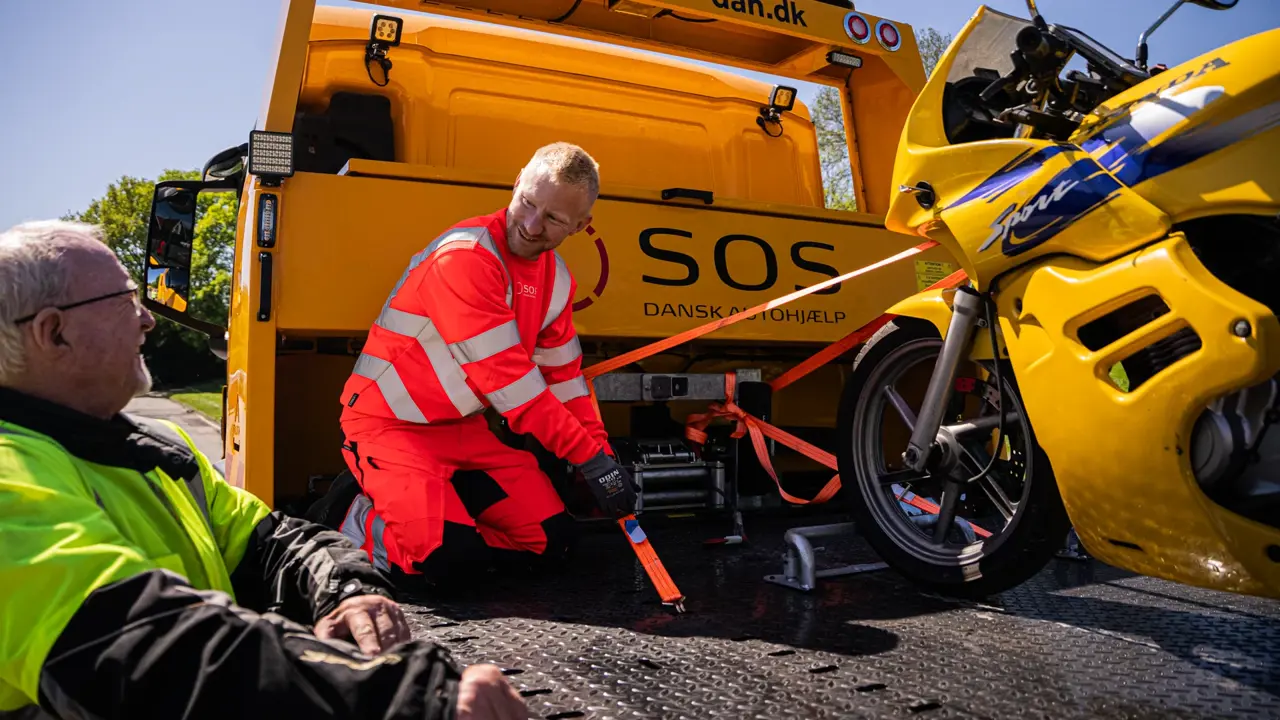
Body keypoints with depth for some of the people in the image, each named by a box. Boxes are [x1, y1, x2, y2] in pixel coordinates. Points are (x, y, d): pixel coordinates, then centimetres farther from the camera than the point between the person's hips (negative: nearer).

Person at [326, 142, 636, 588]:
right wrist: (590, 458, -21)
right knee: (454, 563, -22)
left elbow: (564, 376, 7)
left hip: (465, 429, 8)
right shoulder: (465, 256, -25)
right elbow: (507, 380, -26)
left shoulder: (557, 278, 2)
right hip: (390, 422, -7)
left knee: (550, 541, 1)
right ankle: (353, 517, 5)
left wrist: (604, 457, 0)